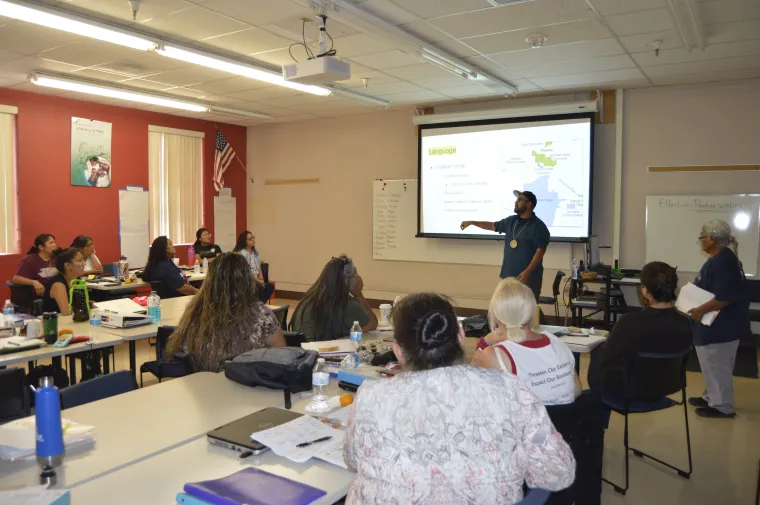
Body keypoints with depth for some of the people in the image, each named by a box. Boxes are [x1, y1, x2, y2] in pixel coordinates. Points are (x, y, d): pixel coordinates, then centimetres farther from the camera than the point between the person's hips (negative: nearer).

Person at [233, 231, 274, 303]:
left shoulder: (255, 252, 15)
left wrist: (261, 280, -5)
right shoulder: (242, 253, -9)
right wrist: (258, 280, -16)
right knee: (260, 288, -31)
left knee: (270, 286, -17)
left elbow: (259, 268, 13)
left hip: (256, 280, 7)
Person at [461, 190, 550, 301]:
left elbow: (540, 251, -15)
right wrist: (472, 222, 23)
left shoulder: (538, 226, -9)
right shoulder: (511, 221, 12)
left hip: (528, 276, -7)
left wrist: (528, 271, -23)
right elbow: (492, 226, 26)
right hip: (509, 274, 7)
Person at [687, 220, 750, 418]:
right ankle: (712, 398, 33)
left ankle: (722, 406, 16)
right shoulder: (722, 258, 9)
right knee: (714, 365, 21)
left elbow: (724, 297, -31)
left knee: (717, 367, 3)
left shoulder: (722, 262, -25)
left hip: (720, 327, -11)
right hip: (717, 325, 11)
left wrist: (700, 310, -23)